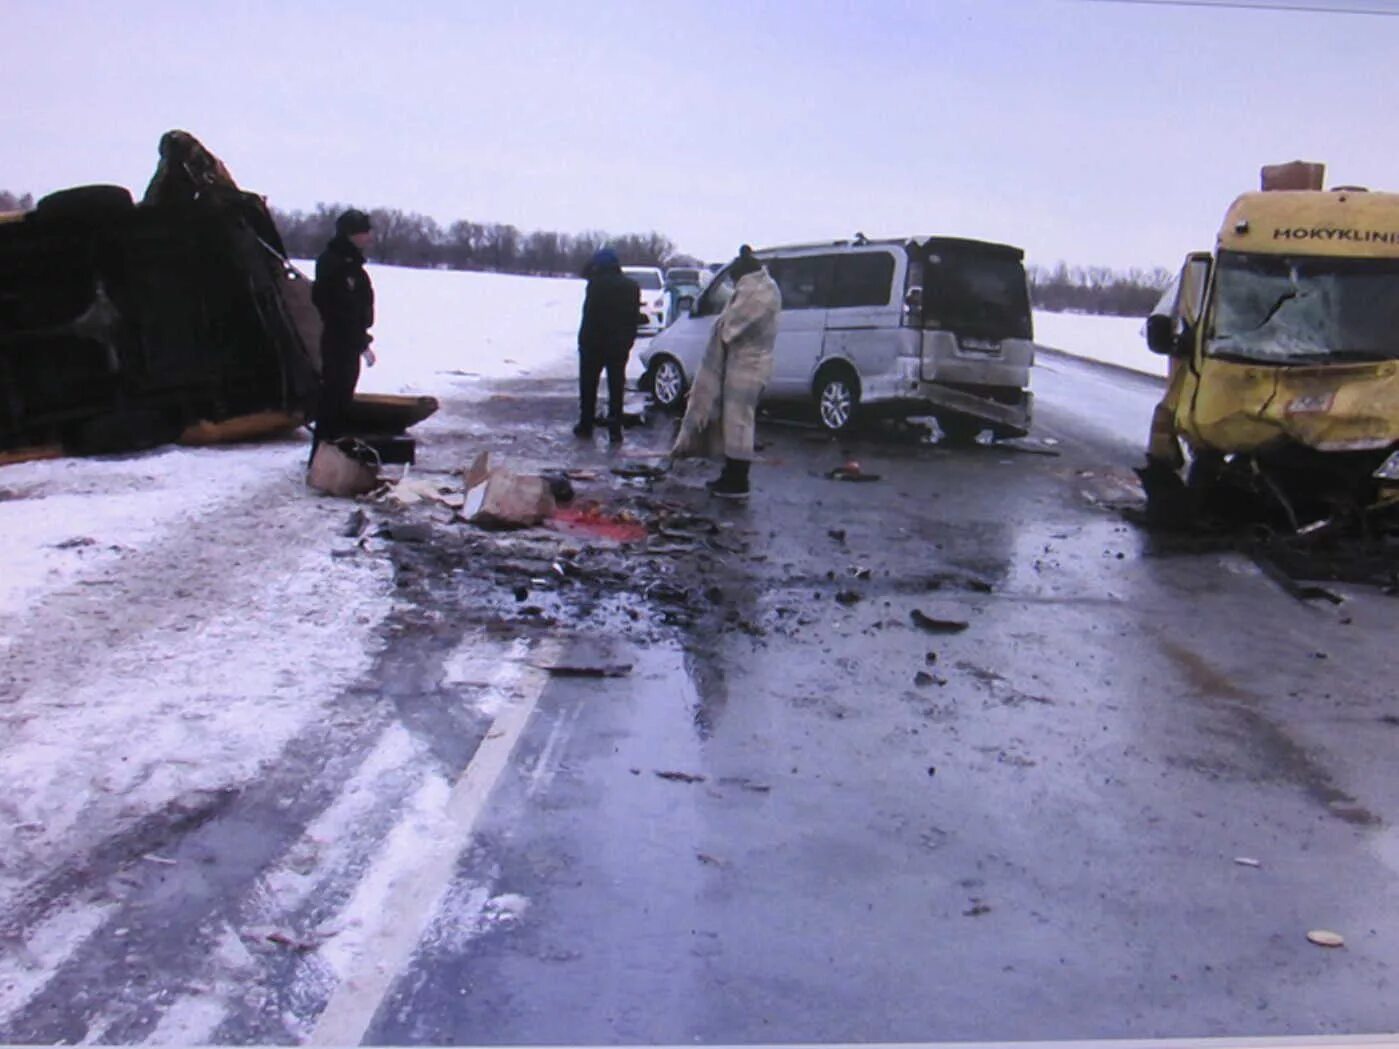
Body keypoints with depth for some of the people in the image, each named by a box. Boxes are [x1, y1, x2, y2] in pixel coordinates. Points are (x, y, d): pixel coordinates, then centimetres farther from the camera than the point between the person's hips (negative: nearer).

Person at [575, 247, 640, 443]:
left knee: (588, 384, 10)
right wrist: (628, 340, 13)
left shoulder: (597, 284, -13)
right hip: (620, 344, 4)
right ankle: (615, 429, 4)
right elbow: (635, 316, 9)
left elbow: (589, 314, -16)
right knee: (616, 386, 7)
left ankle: (586, 425, 14)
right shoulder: (632, 286, 5)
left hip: (593, 342, -4)